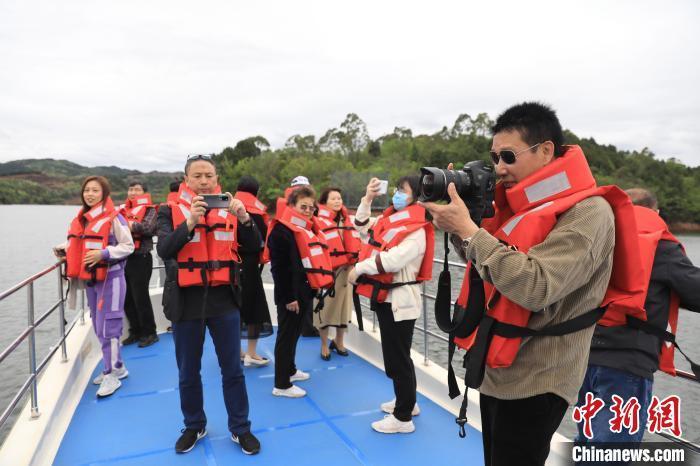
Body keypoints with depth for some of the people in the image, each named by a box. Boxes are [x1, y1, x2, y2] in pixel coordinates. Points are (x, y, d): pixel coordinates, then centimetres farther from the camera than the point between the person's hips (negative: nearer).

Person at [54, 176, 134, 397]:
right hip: (89, 279, 8)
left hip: (110, 278, -8)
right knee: (98, 327, 14)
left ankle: (111, 375, 5)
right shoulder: (81, 218, 11)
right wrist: (63, 249, 5)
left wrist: (103, 253, -24)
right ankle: (116, 366, 27)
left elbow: (128, 246, -13)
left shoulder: (113, 218, -12)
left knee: (107, 327, -6)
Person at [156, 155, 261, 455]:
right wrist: (190, 221, -28)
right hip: (186, 301, 0)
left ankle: (240, 429, 26)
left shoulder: (229, 208, 3)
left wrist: (244, 218, -21)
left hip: (224, 299, 1)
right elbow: (164, 250, -15)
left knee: (233, 370, 10)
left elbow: (254, 245, -3)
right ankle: (194, 427, 36)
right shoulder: (171, 211, -1)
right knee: (188, 372, 15)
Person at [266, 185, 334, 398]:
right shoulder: (281, 231, -17)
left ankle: (290, 369, 39)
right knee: (287, 336, -1)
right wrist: (288, 297, -22)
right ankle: (281, 384, 10)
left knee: (294, 334, 22)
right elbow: (279, 268, -21)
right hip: (290, 296, -9)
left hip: (304, 292, 10)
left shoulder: (306, 229, 14)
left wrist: (314, 287, 18)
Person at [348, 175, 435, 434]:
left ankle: (403, 417, 14)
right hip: (385, 297, 9)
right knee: (393, 355, 21)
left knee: (398, 358, 0)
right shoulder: (390, 219, 9)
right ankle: (406, 401, 38)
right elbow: (362, 225, 23)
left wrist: (358, 268, -17)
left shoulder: (416, 231, -18)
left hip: (400, 300, -9)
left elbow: (392, 261, -28)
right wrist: (368, 198, 11)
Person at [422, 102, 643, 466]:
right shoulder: (521, 205, 8)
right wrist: (457, 226, -3)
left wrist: (468, 230, -25)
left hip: (533, 382, -8)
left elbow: (535, 287, -30)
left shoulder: (588, 212, -18)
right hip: (497, 371, 8)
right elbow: (485, 269, 14)